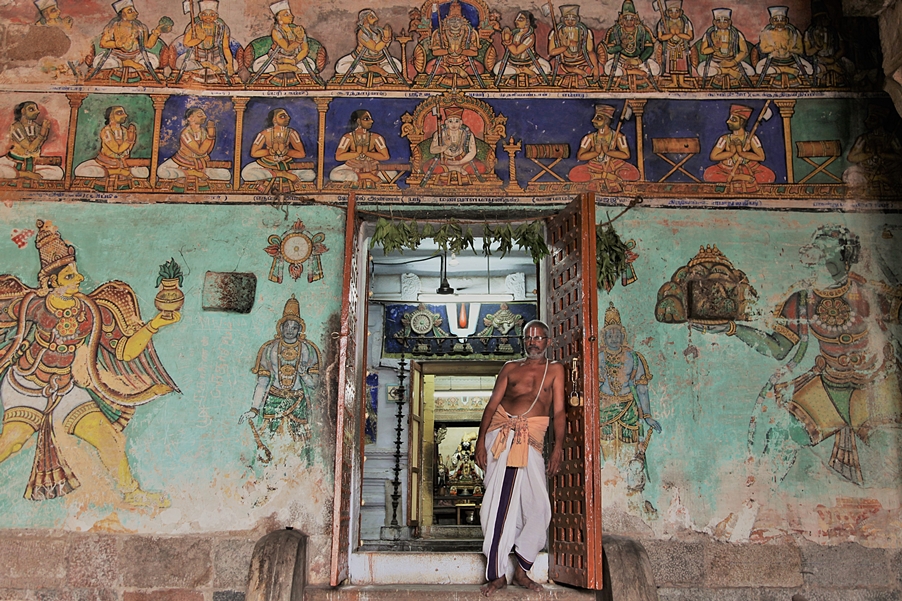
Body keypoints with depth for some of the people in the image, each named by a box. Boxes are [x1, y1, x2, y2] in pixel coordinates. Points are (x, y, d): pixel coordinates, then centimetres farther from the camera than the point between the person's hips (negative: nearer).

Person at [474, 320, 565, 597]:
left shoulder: (554, 370, 13)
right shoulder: (511, 367, 15)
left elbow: (559, 411, 3)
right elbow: (492, 404, 9)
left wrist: (558, 445, -10)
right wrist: (480, 440, -2)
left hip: (531, 439, 0)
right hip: (501, 434, 0)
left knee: (538, 506, -6)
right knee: (498, 504, -2)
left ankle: (522, 571, 11)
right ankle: (497, 574, 4)